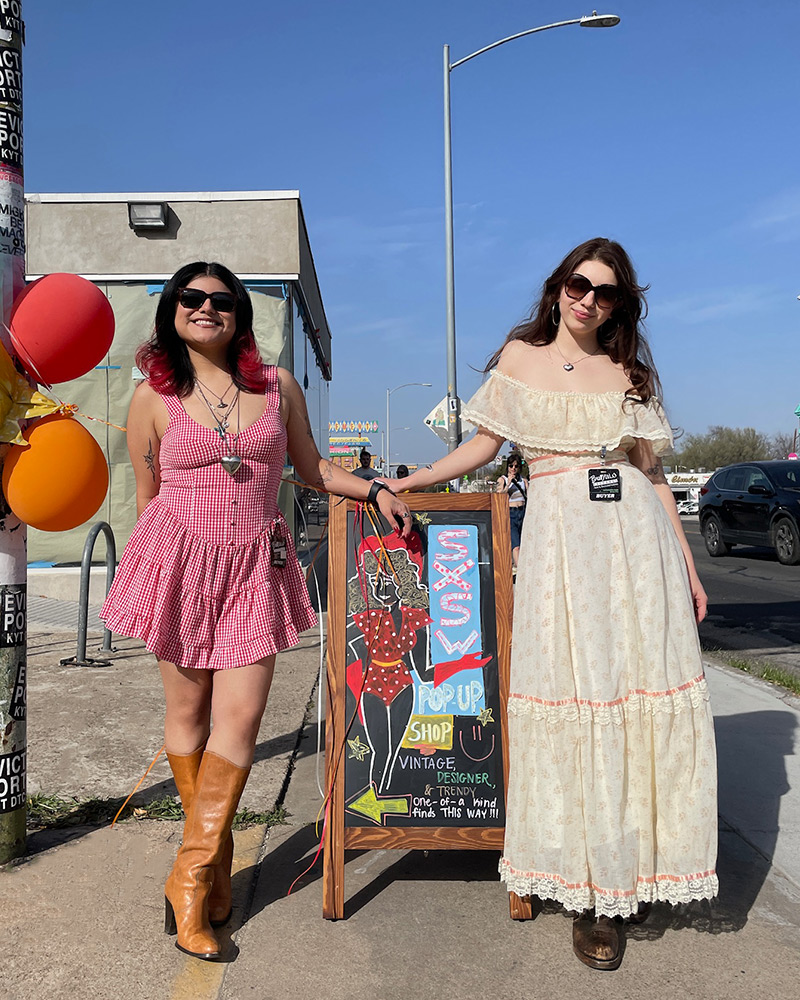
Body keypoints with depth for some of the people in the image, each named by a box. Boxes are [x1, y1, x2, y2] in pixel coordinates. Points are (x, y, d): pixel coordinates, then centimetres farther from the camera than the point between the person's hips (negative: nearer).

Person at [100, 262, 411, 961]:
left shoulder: (278, 385, 7)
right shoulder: (154, 396, 3)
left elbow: (311, 467, 17)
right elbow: (147, 495, 9)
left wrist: (373, 490, 5)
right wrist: (148, 573, 13)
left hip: (255, 563, 1)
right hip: (181, 560, 0)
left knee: (240, 717, -5)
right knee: (188, 710, 8)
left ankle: (193, 875, 10)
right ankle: (214, 861, 28)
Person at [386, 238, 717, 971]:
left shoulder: (629, 374, 12)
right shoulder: (520, 356, 11)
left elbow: (653, 475, 11)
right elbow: (484, 445, 14)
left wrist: (688, 568, 8)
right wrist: (410, 481, 8)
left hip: (637, 535, 2)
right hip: (562, 536, -1)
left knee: (646, 695, 1)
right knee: (576, 698, -2)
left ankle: (639, 868, 20)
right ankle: (596, 892, 11)